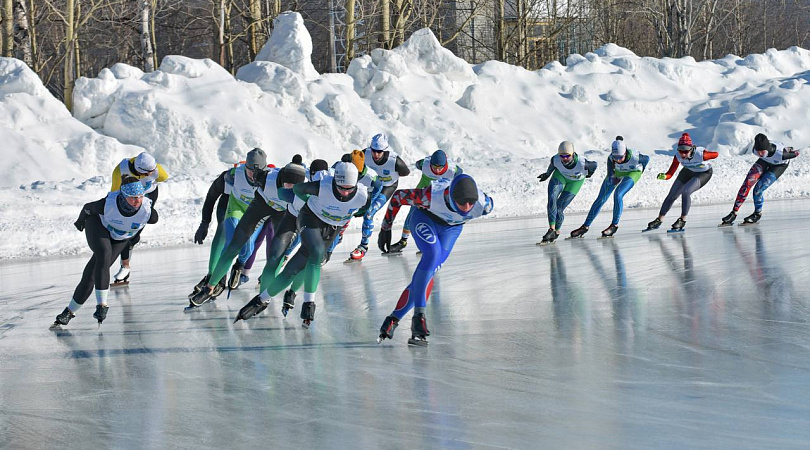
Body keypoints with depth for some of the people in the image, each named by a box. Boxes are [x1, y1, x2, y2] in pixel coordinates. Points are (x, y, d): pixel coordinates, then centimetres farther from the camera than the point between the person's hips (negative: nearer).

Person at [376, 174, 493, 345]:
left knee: (429, 272, -10)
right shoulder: (432, 195, -41)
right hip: (424, 218, -3)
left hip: (451, 228, 3)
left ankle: (394, 319, 0)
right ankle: (419, 315, -30)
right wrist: (385, 228, -13)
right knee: (432, 253, -30)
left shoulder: (484, 204, -34)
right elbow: (397, 197, -23)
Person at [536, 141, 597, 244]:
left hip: (576, 181, -2)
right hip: (560, 176, 2)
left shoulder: (582, 163, -40)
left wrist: (589, 174, 6)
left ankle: (556, 231, 17)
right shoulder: (555, 160, -32)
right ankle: (552, 229, -18)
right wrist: (547, 174, 16)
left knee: (559, 207, -6)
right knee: (552, 200, -21)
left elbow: (594, 165, -16)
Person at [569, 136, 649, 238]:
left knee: (618, 195, -26)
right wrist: (612, 178, -45)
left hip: (632, 173, -3)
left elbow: (646, 159, -15)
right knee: (601, 198, 0)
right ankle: (586, 226, 9)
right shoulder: (611, 158, -35)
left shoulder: (634, 156, -39)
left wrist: (641, 172, 0)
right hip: (617, 172, 3)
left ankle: (615, 225, -10)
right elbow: (610, 176, -24)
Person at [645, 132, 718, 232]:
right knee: (672, 195, 1)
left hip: (703, 174, -4)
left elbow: (715, 154, -18)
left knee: (685, 191, -27)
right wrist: (664, 176, -45)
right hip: (688, 172, 4)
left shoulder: (700, 154, -38)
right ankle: (659, 220, 17)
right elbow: (670, 173, -26)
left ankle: (683, 220, -14)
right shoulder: (678, 156, -27)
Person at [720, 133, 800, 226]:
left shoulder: (779, 154, -45)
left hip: (780, 165, -4)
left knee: (758, 190, -16)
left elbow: (795, 153, -25)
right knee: (747, 183, -13)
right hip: (765, 161, 4)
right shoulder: (755, 150, -31)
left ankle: (758, 214, 10)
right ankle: (734, 213, -5)